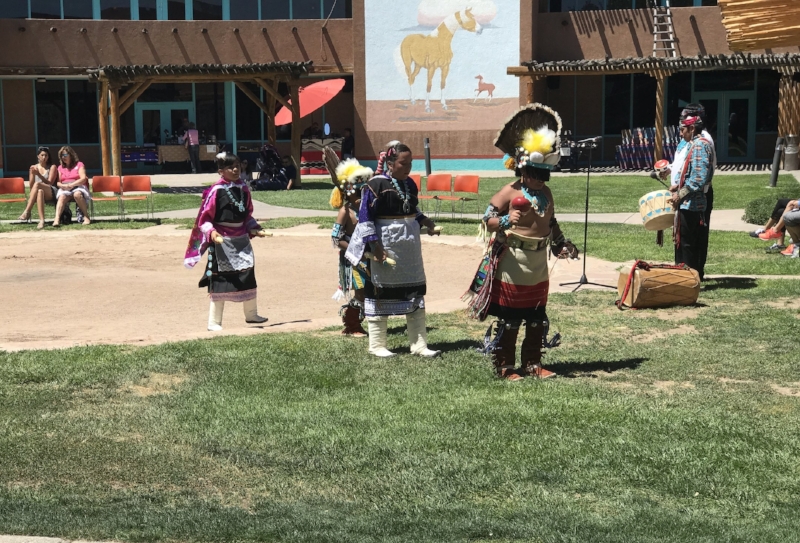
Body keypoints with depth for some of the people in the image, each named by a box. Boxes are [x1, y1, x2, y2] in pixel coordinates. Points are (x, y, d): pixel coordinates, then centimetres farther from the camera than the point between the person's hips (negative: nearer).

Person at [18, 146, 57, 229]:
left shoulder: (52, 167, 10)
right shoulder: (33, 168, 16)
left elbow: (49, 183, -1)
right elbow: (31, 186, 12)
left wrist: (39, 174, -14)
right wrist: (33, 174, -6)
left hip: (51, 193, -1)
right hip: (37, 192, 2)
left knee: (37, 184, -37)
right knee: (40, 191, -41)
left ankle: (27, 211, -43)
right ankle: (42, 220, -56)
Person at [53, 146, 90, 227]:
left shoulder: (79, 165, 11)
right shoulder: (60, 167, 23)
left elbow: (83, 179, -3)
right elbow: (58, 182, 14)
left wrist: (71, 185, -17)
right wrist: (63, 185, -11)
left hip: (78, 187, -2)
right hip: (64, 189, 2)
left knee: (77, 194, -40)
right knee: (62, 197, -35)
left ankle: (86, 217, -29)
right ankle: (57, 220, -55)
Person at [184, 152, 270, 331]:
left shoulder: (243, 188, 6)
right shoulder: (216, 191, -12)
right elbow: (204, 218, -10)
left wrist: (255, 229, 4)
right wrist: (212, 233, -25)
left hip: (241, 239, 6)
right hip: (221, 241, -6)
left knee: (248, 276, 14)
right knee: (219, 281, -2)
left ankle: (251, 314, 32)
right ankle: (214, 322, 7)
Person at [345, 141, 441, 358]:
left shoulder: (410, 184, 7)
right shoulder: (376, 185, -14)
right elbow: (365, 218, -15)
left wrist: (425, 222, 4)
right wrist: (375, 246, -19)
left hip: (410, 245, 7)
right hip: (386, 245, -7)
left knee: (415, 293, 9)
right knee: (380, 292, 3)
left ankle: (419, 344, 16)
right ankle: (377, 345, 15)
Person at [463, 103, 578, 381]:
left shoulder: (546, 193, 10)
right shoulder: (510, 192, -12)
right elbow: (488, 219, -15)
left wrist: (563, 245, 17)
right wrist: (506, 221, -34)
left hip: (539, 267, 7)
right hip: (512, 266, -7)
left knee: (537, 319, 13)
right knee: (509, 319, 0)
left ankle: (532, 363, 24)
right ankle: (505, 366, 10)